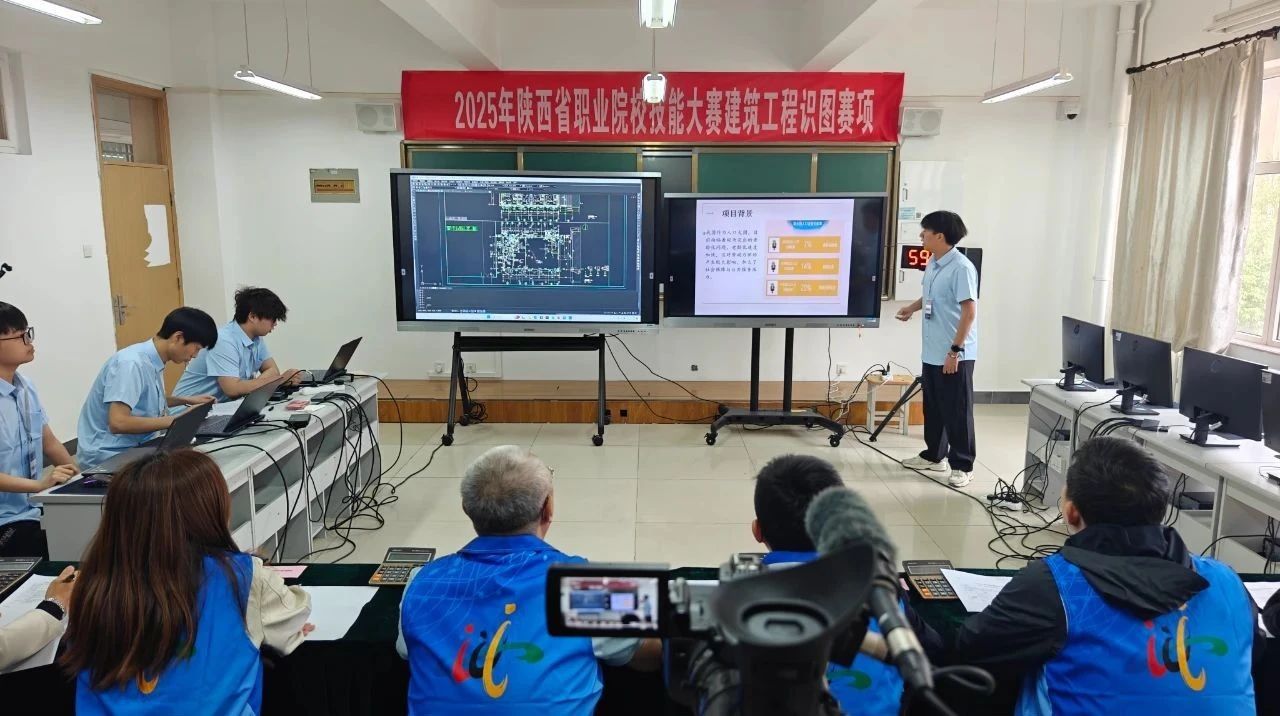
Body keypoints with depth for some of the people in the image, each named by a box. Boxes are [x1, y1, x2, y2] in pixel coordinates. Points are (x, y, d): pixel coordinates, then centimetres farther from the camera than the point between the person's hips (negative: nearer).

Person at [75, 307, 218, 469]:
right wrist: (177, 420, -23)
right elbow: (118, 423, -28)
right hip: (107, 456, -8)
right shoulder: (132, 363, -21)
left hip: (136, 447, 8)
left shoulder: (154, 362, 4)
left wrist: (185, 400, 10)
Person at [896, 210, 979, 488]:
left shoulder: (961, 268, -18)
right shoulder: (932, 264, 8)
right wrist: (912, 308, 14)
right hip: (931, 352, 9)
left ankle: (962, 465, 12)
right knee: (933, 408, 17)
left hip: (954, 354, -8)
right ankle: (934, 455, 31)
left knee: (957, 412, 1)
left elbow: (970, 311, -20)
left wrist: (955, 350, -22)